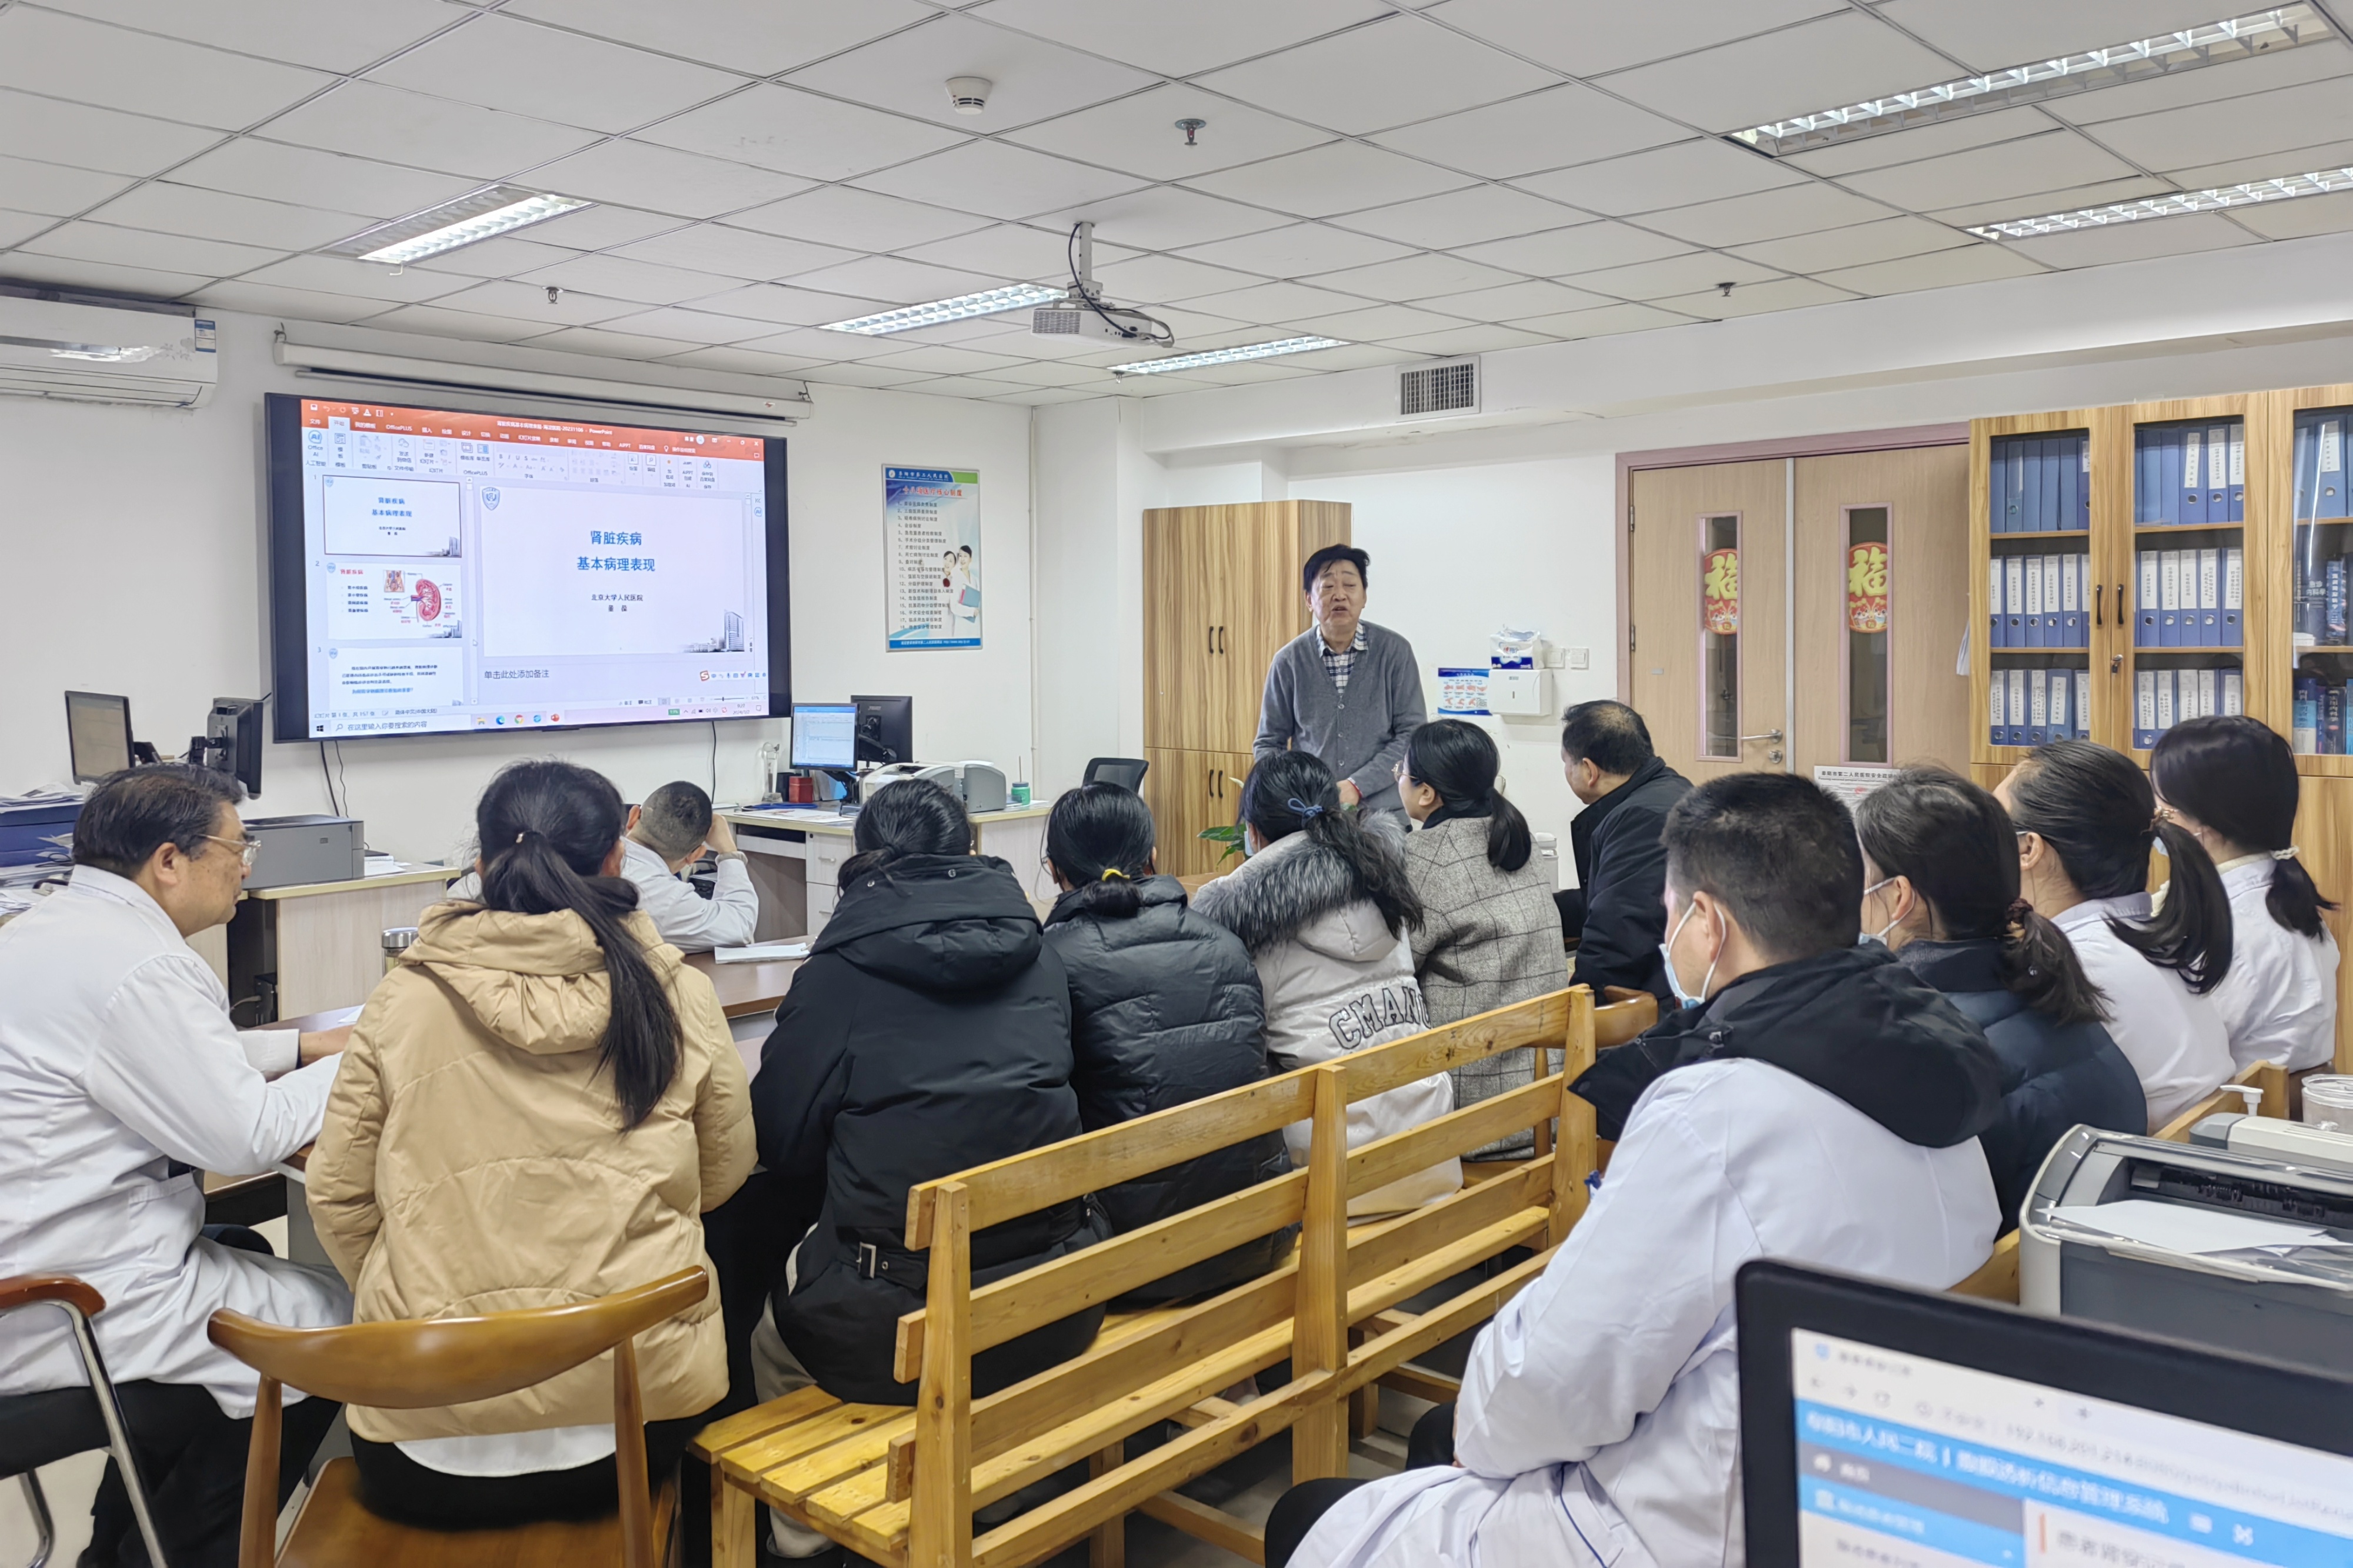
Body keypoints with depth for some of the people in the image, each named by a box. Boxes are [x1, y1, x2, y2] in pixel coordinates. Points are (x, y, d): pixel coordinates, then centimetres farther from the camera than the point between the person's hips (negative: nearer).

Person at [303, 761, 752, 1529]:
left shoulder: (403, 1001, -5)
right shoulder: (677, 996, -5)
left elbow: (337, 1195, 4)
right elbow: (723, 1174, 9)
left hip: (431, 1443, 0)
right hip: (641, 1411, 0)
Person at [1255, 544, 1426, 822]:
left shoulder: (1395, 651, -3)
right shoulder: (1289, 661, 0)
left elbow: (1411, 735, -5)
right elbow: (1268, 744, 7)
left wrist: (1357, 786, -15)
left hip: (1381, 811, 0)